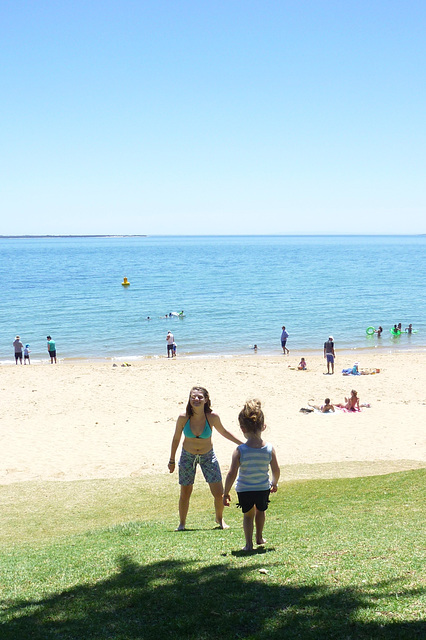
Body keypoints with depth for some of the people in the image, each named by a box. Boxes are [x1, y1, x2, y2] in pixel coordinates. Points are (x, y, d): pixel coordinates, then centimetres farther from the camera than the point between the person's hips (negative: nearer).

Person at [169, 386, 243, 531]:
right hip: (187, 456, 0)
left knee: (219, 494, -3)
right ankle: (182, 523, 30)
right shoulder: (183, 418, -20)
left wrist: (242, 444, 3)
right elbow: (176, 439, -3)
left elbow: (223, 432, 1)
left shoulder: (212, 417, -20)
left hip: (208, 456, 0)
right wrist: (172, 460, 5)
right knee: (185, 493, 6)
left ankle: (220, 519, 27)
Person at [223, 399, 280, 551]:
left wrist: (226, 493, -7)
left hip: (244, 489, -2)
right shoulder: (269, 448, -13)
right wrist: (274, 483, 17)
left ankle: (249, 543, 17)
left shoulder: (240, 450, -19)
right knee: (260, 511, 30)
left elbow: (232, 474, -18)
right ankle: (259, 537, 43)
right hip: (263, 488, 2)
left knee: (248, 514, 22)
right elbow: (276, 470, -4)